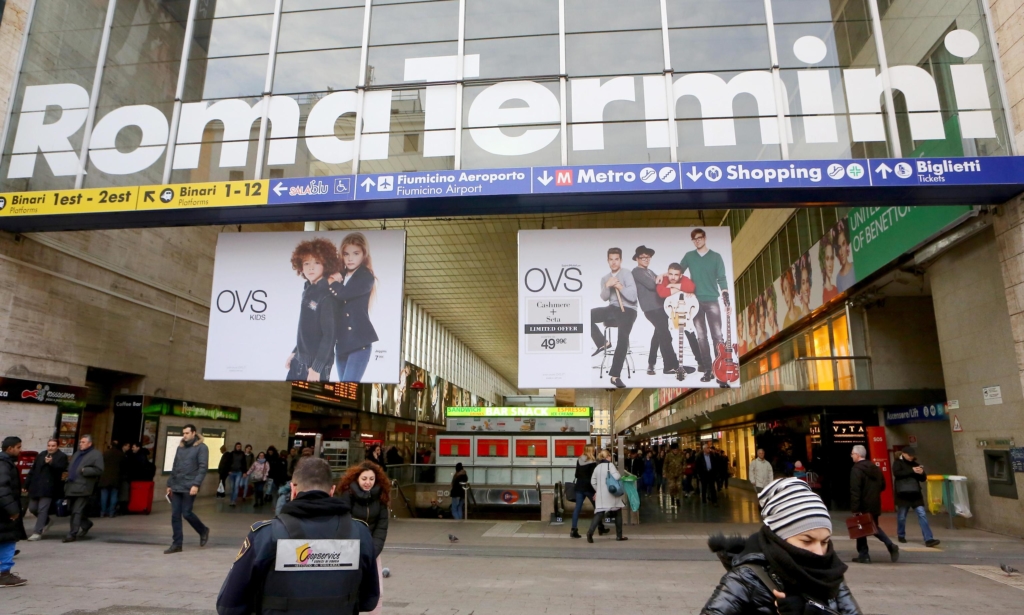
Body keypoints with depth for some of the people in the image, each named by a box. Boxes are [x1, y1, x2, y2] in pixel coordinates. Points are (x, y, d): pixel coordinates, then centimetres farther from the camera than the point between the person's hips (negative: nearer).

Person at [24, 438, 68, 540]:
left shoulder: (62, 456, -3)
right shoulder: (41, 456, 15)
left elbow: (60, 469, -18)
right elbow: (32, 471, 18)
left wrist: (51, 463, -32)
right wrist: (26, 485, 15)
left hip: (48, 487, -7)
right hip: (35, 487, 7)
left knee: (42, 509, -7)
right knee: (32, 508, 13)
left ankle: (37, 533, -2)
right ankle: (46, 520, 36)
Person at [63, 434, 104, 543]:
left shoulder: (96, 454, -5)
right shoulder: (77, 453, 20)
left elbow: (99, 470, -12)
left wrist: (84, 470, -16)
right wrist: (69, 473, 12)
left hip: (82, 488, -8)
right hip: (71, 486, 8)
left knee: (77, 511, -6)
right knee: (73, 510, 14)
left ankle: (73, 534, -2)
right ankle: (86, 524, 33)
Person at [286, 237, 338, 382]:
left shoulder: (327, 295, -16)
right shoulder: (307, 290, 8)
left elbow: (329, 334, -18)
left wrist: (317, 367, -18)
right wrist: (294, 352, 18)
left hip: (317, 363, -8)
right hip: (299, 361, 8)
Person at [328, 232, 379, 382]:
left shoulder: (366, 277, -5)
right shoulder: (340, 275, 14)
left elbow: (343, 293, -21)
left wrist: (331, 282, -3)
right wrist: (334, 281, -12)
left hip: (360, 341, -7)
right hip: (341, 342, 7)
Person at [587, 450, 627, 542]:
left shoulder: (597, 467, 10)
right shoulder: (610, 465, -8)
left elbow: (593, 481, 12)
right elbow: (617, 477, -20)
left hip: (601, 495, 4)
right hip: (611, 494, -4)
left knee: (599, 513, -2)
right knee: (618, 513, 14)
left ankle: (590, 532, -23)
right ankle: (619, 535, 18)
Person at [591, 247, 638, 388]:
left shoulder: (626, 273, 0)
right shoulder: (605, 278, 17)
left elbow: (633, 296, -9)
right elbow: (604, 297, 0)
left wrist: (621, 287, -21)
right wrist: (607, 285, -17)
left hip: (628, 310, -5)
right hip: (613, 308, 5)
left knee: (623, 337, -29)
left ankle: (615, 374, -25)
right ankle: (603, 343, -4)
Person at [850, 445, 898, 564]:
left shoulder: (856, 469, -18)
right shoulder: (875, 467, 9)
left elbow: (855, 491, -23)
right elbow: (883, 485, 17)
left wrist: (855, 509, -22)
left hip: (863, 506, -7)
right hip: (875, 504, 8)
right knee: (874, 527, 21)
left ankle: (863, 555, 10)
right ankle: (890, 546, 3)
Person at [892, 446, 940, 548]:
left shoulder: (915, 464, 14)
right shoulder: (897, 463, 0)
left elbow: (923, 479, 14)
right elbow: (897, 473, -19)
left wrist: (922, 473, -9)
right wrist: (912, 471, -23)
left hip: (915, 493, 4)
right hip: (903, 494, -4)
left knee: (922, 514, -6)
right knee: (902, 516, 7)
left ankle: (929, 539, -8)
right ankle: (901, 536, 25)